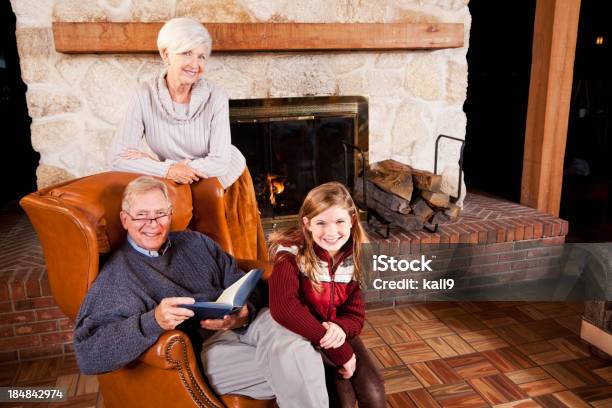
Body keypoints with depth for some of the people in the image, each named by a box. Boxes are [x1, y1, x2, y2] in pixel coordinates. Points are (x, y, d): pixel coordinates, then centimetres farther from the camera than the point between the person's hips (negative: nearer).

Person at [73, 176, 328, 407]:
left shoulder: (196, 242, 19)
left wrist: (243, 314, -11)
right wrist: (153, 322, -24)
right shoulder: (116, 273, 4)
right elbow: (88, 354, -8)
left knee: (287, 335, -31)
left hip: (246, 324, 5)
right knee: (291, 369, -31)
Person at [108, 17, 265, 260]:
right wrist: (168, 170, -33)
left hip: (227, 184, 0)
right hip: (184, 189, 1)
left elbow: (219, 163, -25)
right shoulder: (145, 96, -18)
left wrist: (158, 162, -24)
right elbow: (117, 158, -21)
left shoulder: (215, 97, -21)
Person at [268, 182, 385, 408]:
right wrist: (339, 351, -34)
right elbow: (283, 308, -37)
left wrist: (340, 328, -30)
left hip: (340, 336, 4)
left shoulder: (357, 257, -7)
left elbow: (356, 316, -4)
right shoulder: (292, 254, -22)